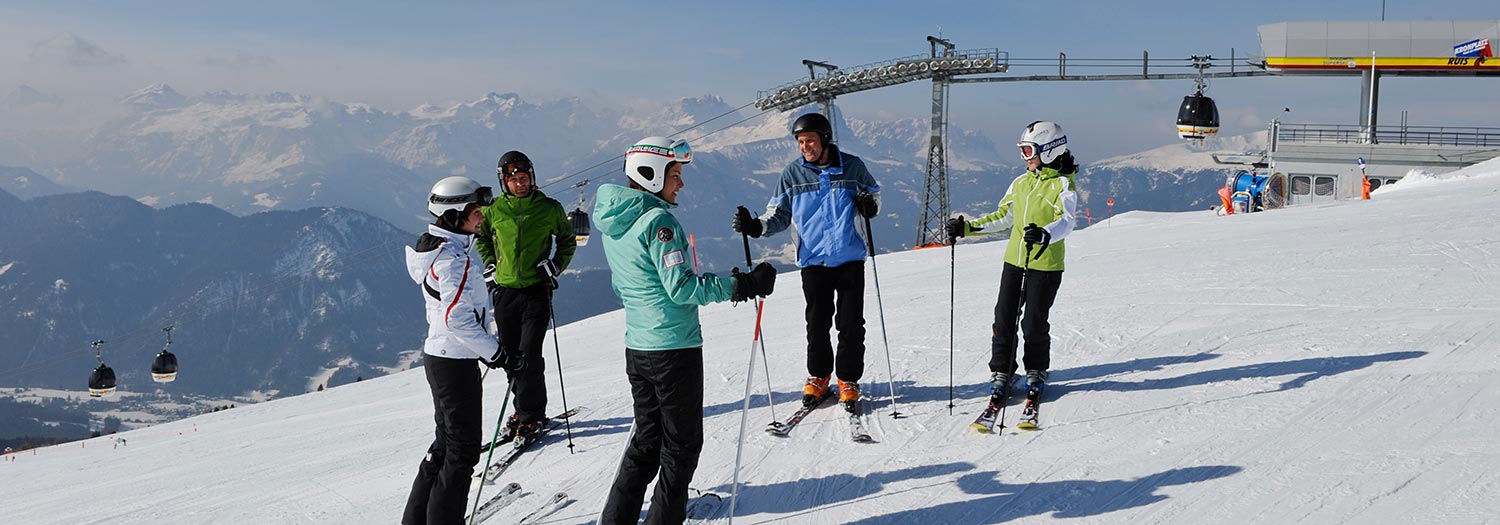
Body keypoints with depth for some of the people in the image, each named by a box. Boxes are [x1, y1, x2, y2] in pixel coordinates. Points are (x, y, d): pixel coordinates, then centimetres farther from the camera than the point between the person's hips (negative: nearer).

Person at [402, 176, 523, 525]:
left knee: (446, 444, 19)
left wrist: (489, 349, 21)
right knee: (463, 450, 0)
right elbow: (458, 318, -26)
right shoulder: (452, 258, -20)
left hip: (440, 356, 10)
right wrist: (497, 354, -20)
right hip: (455, 362, -10)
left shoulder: (439, 248, 11)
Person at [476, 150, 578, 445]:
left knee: (529, 354, -10)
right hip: (504, 290, 3)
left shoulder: (549, 208, -3)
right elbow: (481, 236, 21)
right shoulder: (493, 210, 1)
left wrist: (556, 265, -2)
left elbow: (568, 241, 12)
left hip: (537, 290, -3)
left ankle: (531, 415, 0)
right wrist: (490, 266, 10)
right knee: (510, 353, 8)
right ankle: (526, 407, 24)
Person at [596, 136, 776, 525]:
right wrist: (741, 285, -19)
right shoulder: (657, 220, -17)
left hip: (637, 346, 8)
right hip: (674, 347, -8)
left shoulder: (612, 222, 10)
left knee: (647, 439, 18)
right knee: (682, 444, 5)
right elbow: (681, 288, -22)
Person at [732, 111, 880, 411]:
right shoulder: (793, 174, 0)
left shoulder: (852, 167, -2)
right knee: (817, 322, 6)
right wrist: (756, 227, -15)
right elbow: (779, 216, 4)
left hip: (850, 259, -1)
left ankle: (849, 380, 18)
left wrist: (869, 205, -12)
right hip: (813, 260, 1)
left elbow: (874, 193, 12)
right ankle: (818, 376, 25)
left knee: (851, 324, 3)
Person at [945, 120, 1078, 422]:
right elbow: (1002, 218, 21)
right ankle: (1000, 374, 16)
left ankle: (1036, 374, 23)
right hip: (1014, 261, 6)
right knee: (1004, 319, 3)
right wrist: (966, 228, 12)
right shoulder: (1020, 183, 13)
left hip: (1046, 265, -5)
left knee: (1034, 323, 1)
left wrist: (1045, 235, -43)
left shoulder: (1063, 185, -7)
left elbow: (1067, 220, -23)